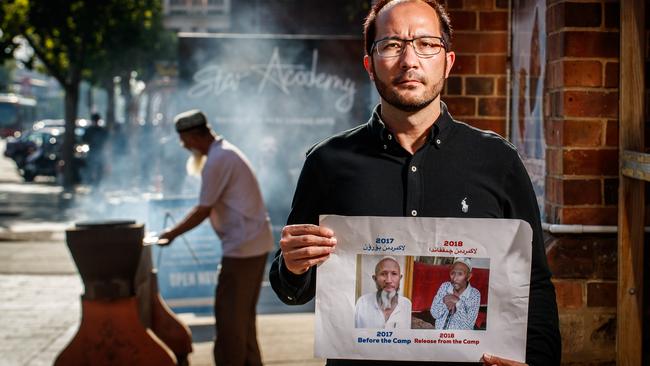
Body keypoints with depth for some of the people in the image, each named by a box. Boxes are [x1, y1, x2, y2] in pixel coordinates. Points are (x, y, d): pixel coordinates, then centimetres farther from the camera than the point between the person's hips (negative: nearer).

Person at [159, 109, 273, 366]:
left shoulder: (217, 160, -16)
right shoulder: (227, 153, 16)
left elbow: (203, 211, -14)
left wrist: (171, 235, -5)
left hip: (242, 247, -10)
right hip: (256, 243, 10)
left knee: (229, 314, -4)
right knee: (243, 313, 17)